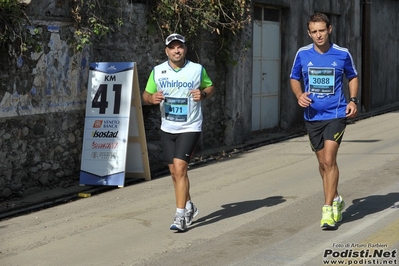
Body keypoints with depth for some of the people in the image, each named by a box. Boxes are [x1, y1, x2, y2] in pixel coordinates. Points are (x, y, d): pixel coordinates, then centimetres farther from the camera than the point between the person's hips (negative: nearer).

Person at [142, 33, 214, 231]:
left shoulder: (198, 69, -4)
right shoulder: (157, 71, 1)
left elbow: (210, 87, 11)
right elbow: (146, 94, 9)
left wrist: (203, 94, -11)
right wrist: (152, 98, -14)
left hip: (190, 128, -4)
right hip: (167, 128, 4)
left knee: (179, 168, -16)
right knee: (175, 172, 11)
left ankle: (180, 217, -12)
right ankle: (189, 207, 33)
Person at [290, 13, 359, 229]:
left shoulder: (342, 54, -4)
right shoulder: (302, 54, -1)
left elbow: (353, 77, 12)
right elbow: (294, 78, 13)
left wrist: (353, 100, -3)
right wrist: (299, 95, -7)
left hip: (336, 114, -3)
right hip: (312, 116, 3)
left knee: (329, 160, -14)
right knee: (322, 162, 12)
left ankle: (328, 209, -8)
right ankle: (335, 200, 33)